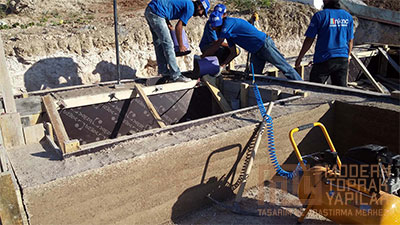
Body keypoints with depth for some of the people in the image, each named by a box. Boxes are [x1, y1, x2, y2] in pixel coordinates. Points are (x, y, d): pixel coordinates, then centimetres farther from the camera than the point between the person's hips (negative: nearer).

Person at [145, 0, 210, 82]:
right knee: (168, 44, -8)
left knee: (159, 44, 13)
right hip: (156, 12, -10)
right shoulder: (190, 8, -5)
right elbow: (178, 27, -6)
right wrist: (181, 45, 3)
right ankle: (175, 75, -4)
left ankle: (164, 71, 21)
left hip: (149, 10, 10)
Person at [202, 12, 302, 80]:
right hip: (256, 52, 10)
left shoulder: (228, 23, -18)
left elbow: (216, 46, -19)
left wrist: (202, 57, -9)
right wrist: (223, 64, 4)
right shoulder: (227, 32, 11)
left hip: (265, 44, -10)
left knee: (284, 67, -2)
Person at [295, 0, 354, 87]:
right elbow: (350, 41, 14)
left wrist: (299, 57, 1)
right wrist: (348, 56, 29)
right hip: (342, 60, 5)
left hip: (324, 59, -5)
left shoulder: (320, 15, -7)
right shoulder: (348, 17, 8)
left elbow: (309, 39, -7)